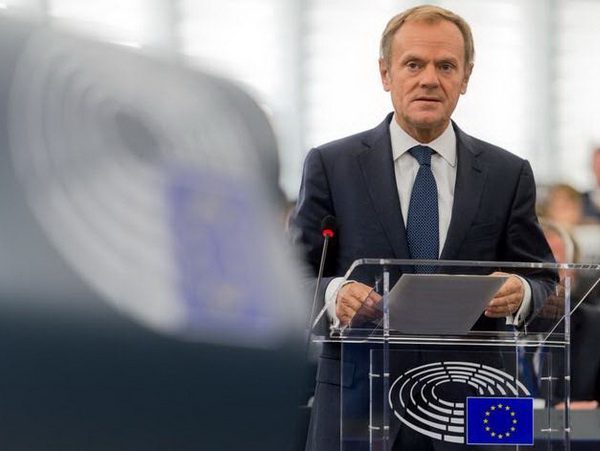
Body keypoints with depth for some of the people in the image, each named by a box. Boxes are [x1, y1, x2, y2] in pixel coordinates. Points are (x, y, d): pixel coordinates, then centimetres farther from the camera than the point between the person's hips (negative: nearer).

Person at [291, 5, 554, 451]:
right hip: (357, 403, -1)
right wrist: (334, 293, -20)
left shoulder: (508, 174, 8)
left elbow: (542, 283, 8)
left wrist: (519, 294, -15)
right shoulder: (330, 166, 4)